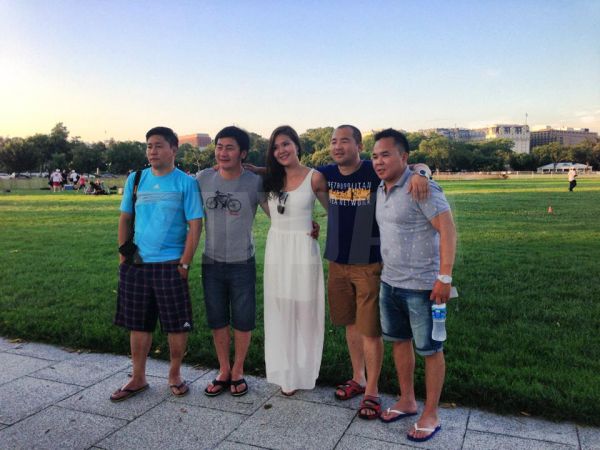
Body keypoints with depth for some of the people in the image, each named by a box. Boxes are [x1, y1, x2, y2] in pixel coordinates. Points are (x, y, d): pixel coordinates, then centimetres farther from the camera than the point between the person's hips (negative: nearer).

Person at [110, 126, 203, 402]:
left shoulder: (186, 183, -5)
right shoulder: (135, 180, 6)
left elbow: (195, 225, -7)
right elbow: (125, 219, 11)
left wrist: (184, 263, -11)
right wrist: (124, 256, 5)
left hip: (170, 265, -3)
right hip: (137, 265, 4)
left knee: (177, 324, 5)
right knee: (138, 323, 12)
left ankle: (175, 375, 25)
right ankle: (138, 378, 28)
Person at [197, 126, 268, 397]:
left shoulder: (254, 182, -10)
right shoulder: (204, 178, -2)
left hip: (242, 263, -2)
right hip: (211, 263, 3)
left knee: (242, 320, 8)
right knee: (217, 320, 14)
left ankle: (238, 371, 29)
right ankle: (223, 371, 32)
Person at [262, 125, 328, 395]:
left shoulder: (314, 178, -5)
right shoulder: (271, 179, 7)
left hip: (302, 250, -4)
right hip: (275, 249, 4)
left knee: (303, 311, 3)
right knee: (279, 312, 10)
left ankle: (302, 373, 20)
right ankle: (284, 372, 25)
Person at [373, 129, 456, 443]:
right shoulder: (381, 190, 8)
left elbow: (447, 229, -20)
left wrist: (444, 276, -24)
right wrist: (387, 271, 15)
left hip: (421, 286, -8)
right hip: (389, 283, 8)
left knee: (429, 349, 7)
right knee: (399, 341, 18)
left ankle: (431, 414, 23)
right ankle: (407, 401, 36)